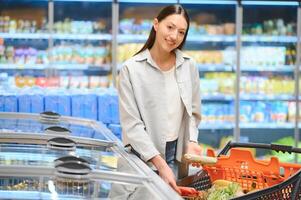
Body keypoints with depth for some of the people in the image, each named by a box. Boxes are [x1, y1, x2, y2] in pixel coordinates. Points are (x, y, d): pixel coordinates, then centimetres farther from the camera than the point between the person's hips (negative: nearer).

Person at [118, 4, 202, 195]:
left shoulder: (189, 66, 2)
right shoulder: (131, 69, -10)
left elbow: (192, 112, 10)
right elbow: (131, 123, -14)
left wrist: (191, 141, -9)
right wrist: (160, 164, -20)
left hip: (179, 155, 3)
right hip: (144, 157, -3)